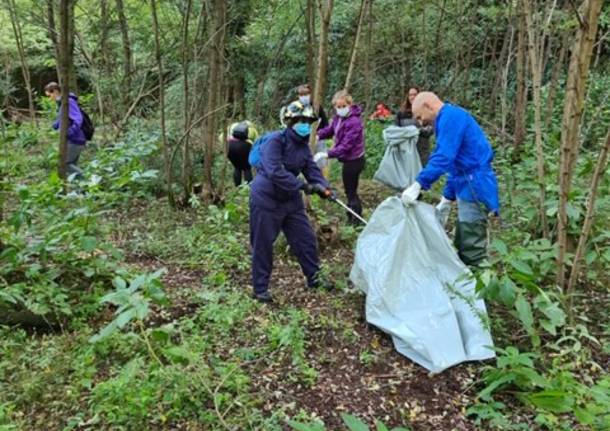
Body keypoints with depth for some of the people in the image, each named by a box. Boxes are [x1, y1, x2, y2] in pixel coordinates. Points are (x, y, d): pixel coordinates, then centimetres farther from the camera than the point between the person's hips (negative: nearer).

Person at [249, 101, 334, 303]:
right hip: (266, 200, -7)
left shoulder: (303, 146, 4)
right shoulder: (275, 141, -21)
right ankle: (260, 289, 17)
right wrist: (303, 185, -32)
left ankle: (314, 278, 28)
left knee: (306, 238, 11)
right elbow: (275, 172, -32)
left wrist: (323, 186, -21)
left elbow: (312, 169, -1)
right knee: (262, 246, 3)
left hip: (290, 199, 8)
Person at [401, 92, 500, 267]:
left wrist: (417, 185, -27)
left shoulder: (450, 117, -11)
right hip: (468, 185, 11)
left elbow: (444, 157, -24)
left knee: (472, 248, -5)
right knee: (464, 244, 17)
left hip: (474, 186, -11)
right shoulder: (451, 119, 21)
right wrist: (447, 198, 23)